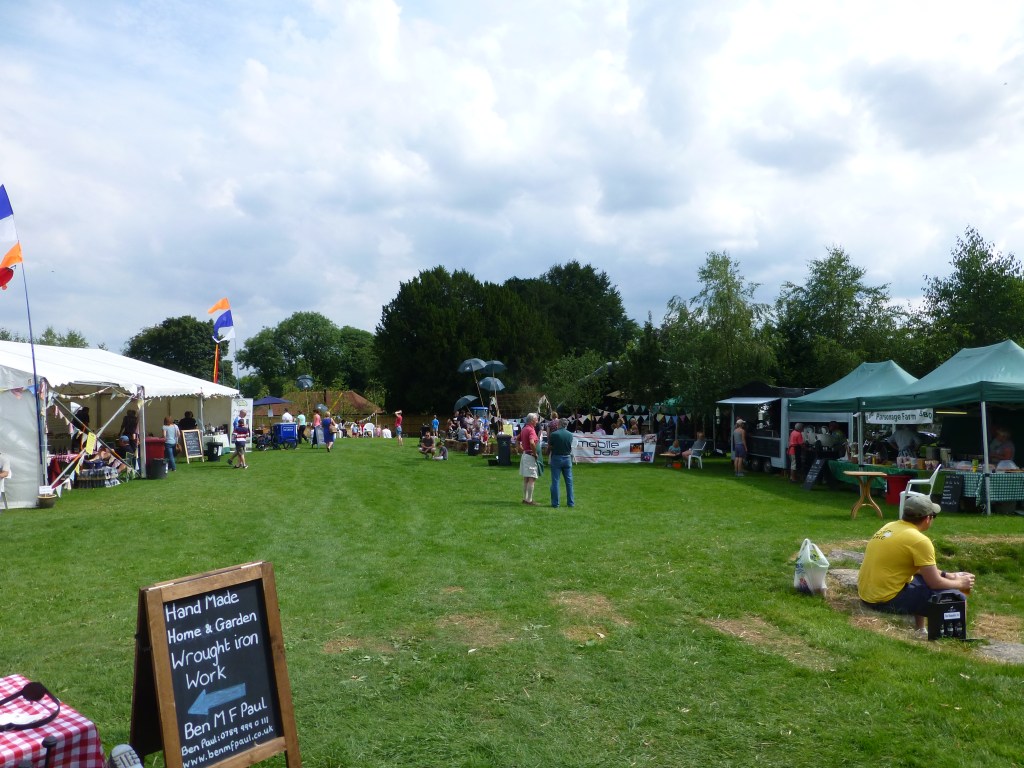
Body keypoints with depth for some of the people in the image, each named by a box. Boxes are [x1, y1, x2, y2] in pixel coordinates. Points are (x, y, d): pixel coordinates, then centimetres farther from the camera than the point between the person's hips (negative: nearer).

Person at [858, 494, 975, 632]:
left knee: (923, 576, 30)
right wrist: (960, 583, 9)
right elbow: (935, 583, -10)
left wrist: (949, 575, 21)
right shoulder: (919, 540, -16)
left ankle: (919, 630, 33)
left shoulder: (890, 526, 9)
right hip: (886, 600, -9)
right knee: (957, 600, -5)